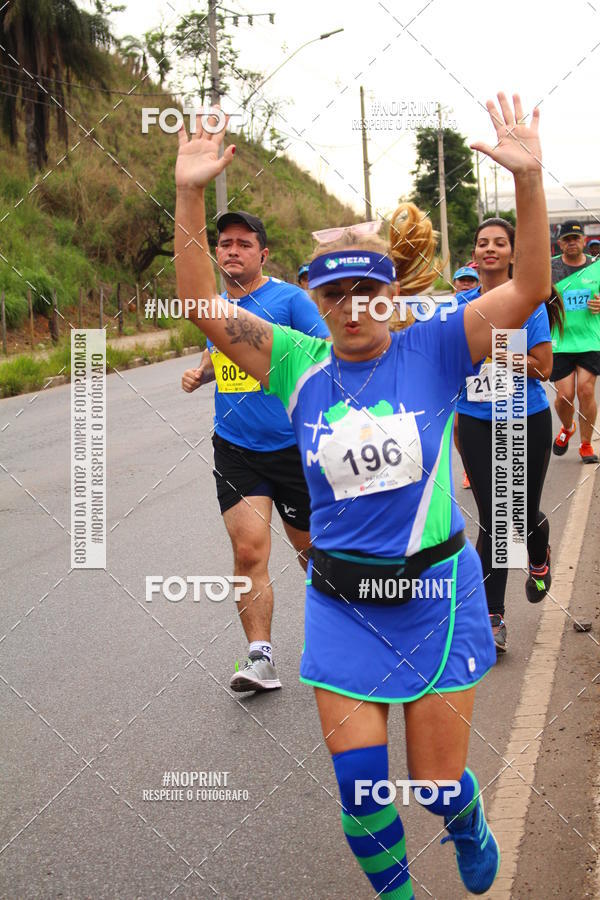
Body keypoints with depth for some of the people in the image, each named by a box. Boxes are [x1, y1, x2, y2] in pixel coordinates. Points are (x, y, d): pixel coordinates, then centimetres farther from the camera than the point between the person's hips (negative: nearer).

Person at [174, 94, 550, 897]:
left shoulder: (432, 350, -7)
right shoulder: (301, 365, -3)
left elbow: (529, 288, -15)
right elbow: (203, 307, -8)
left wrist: (528, 180, -27)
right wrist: (191, 197, -18)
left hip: (436, 591, -1)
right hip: (343, 603, 1)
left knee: (438, 784, 9)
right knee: (360, 789, 1)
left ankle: (469, 828, 47)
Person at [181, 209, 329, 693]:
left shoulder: (289, 298, -8)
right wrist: (200, 372, 7)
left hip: (293, 446, -3)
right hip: (234, 448, 3)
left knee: (310, 545, 12)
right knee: (248, 550, -9)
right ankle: (260, 656, -2)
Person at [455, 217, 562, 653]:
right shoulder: (461, 303, 3)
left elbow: (543, 367, -11)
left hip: (527, 420, -1)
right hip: (477, 423, 2)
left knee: (525, 515, 9)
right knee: (492, 522, -3)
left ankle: (540, 560, 47)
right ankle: (493, 620, 5)